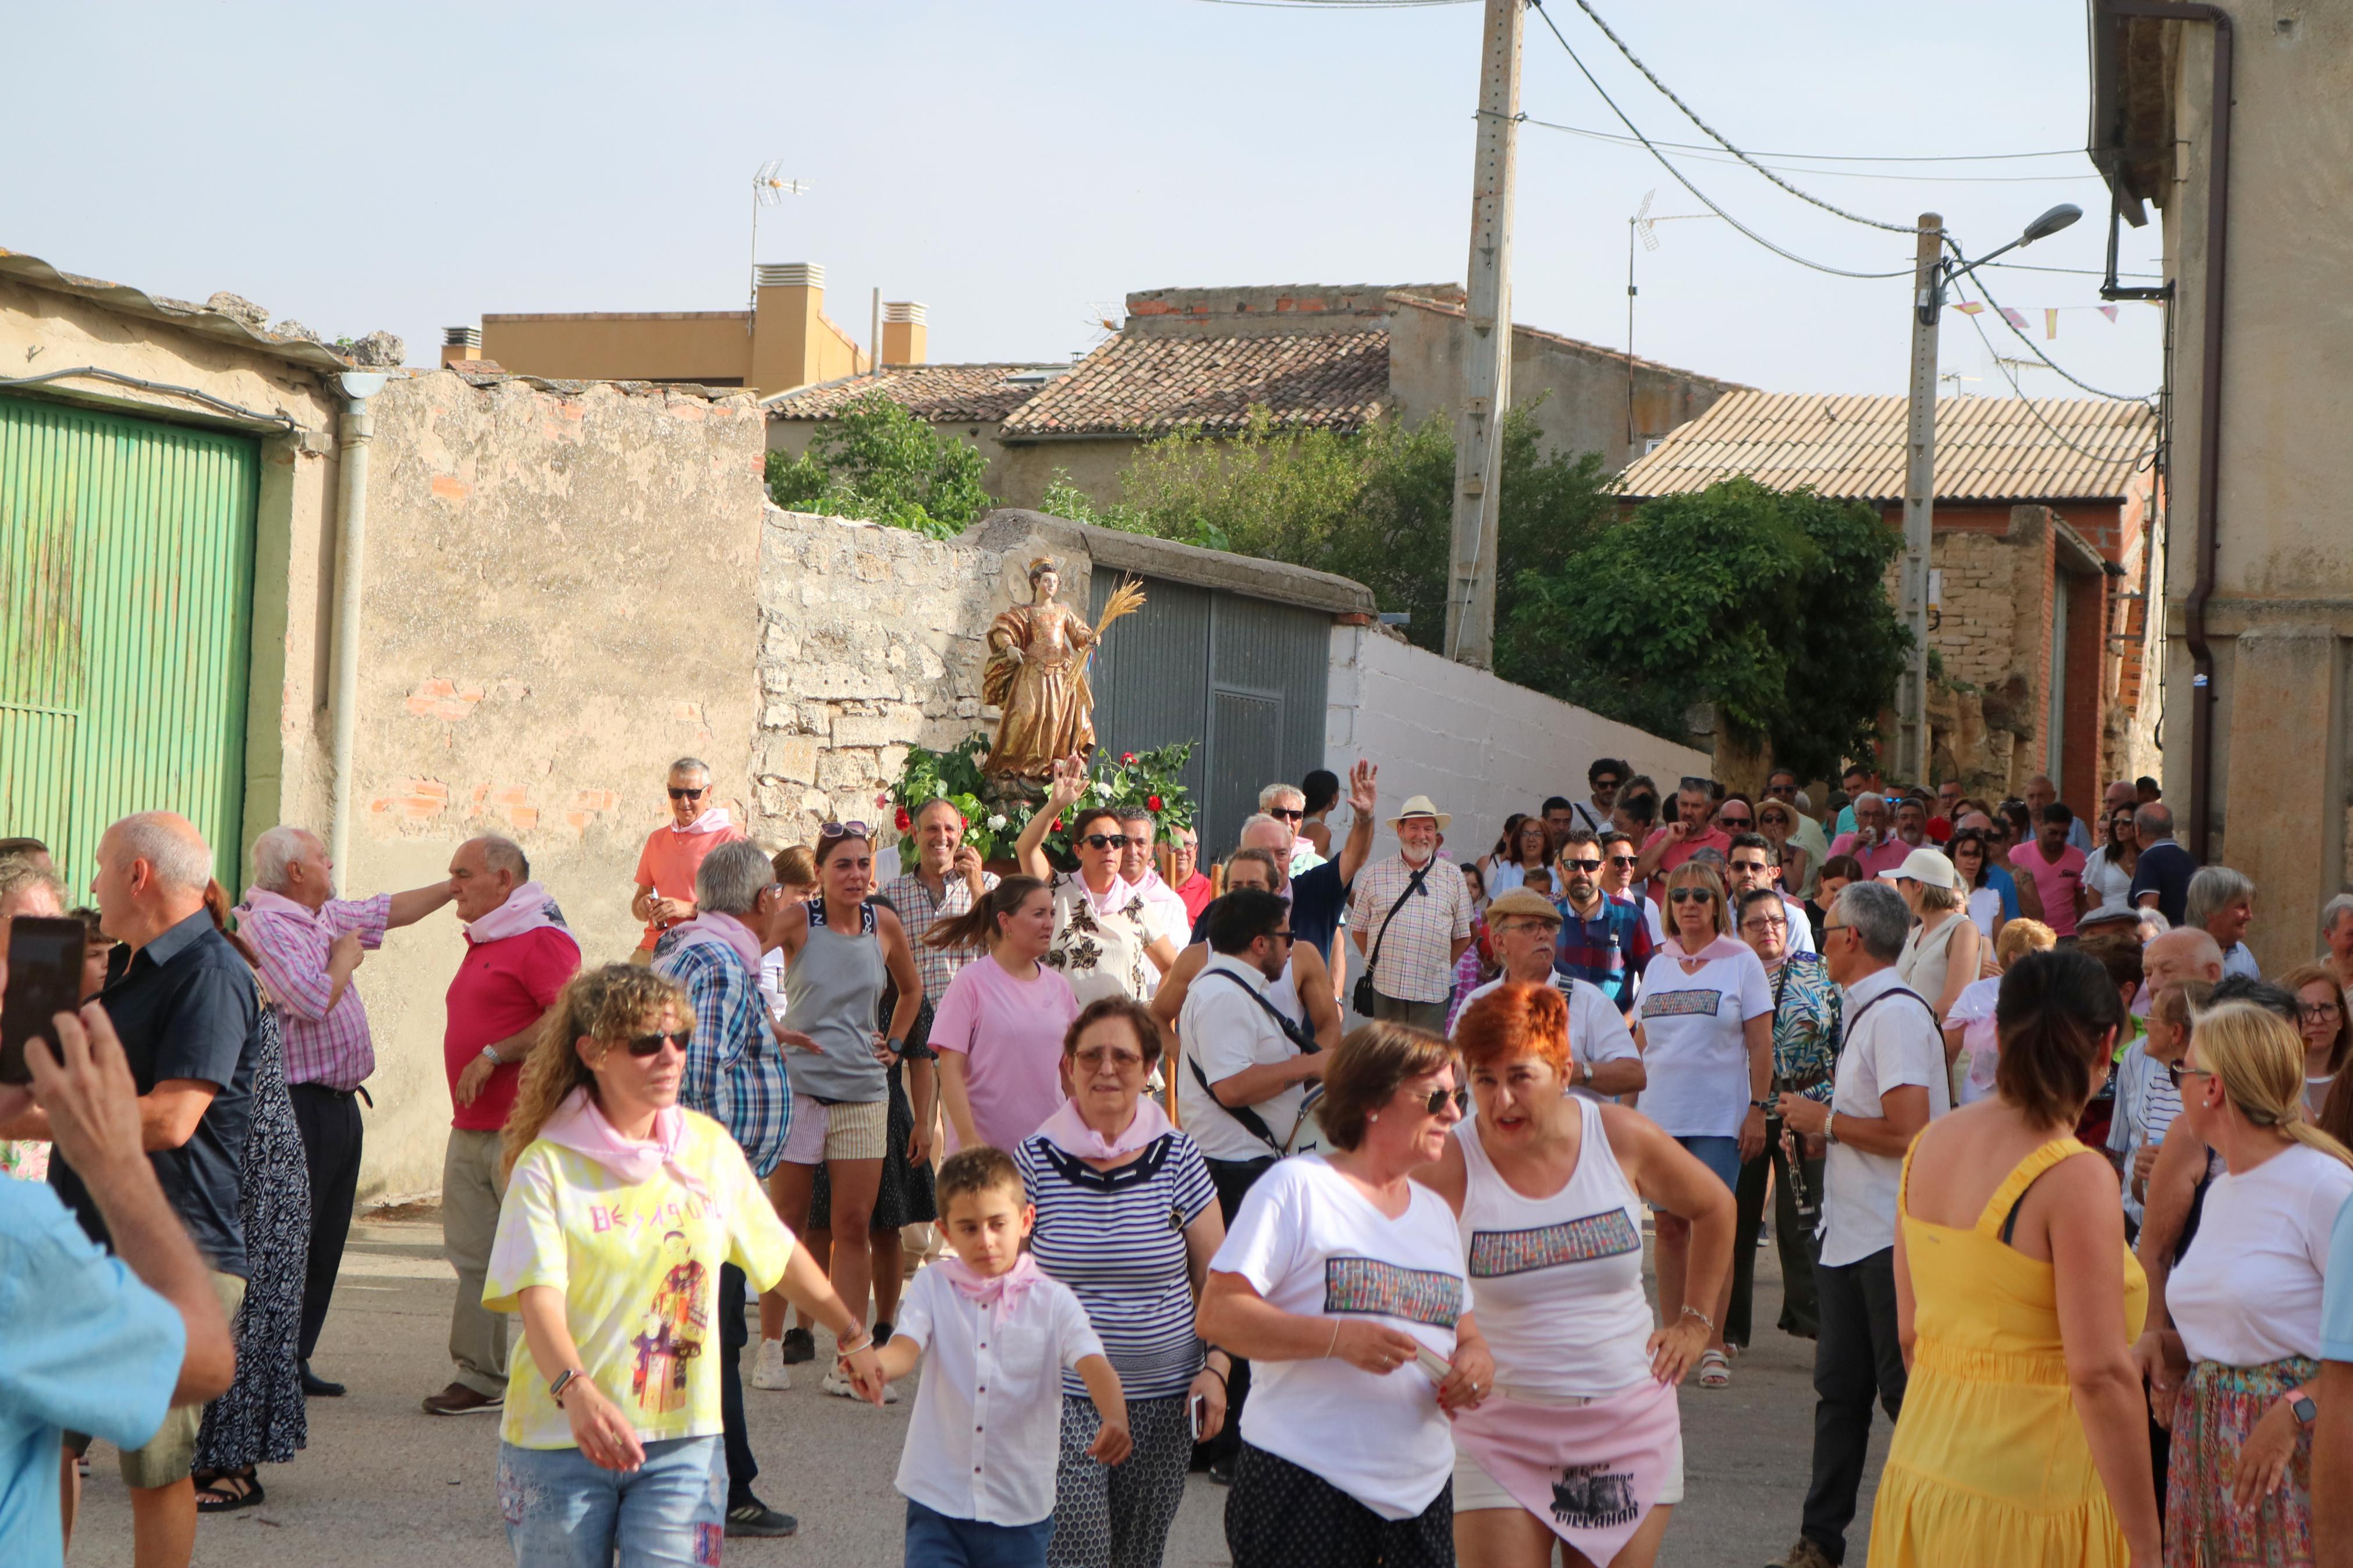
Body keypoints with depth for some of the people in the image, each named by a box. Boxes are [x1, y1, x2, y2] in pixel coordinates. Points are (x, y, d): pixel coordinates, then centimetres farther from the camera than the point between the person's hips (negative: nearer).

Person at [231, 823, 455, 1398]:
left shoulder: (328, 915, 14)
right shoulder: (265, 925, -14)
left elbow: (392, 910, 28)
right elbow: (313, 1001, -24)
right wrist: (346, 959, -7)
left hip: (340, 1103, 10)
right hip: (300, 1106, -10)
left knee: (326, 1241, 12)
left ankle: (294, 1361, 18)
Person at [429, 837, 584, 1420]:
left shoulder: (542, 940, -11)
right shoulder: (482, 944, 21)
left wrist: (494, 1055, -20)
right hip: (470, 1130, 10)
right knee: (473, 1257, 9)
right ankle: (480, 1376, 14)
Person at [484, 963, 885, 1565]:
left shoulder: (710, 1146, 4)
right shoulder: (548, 1165, -9)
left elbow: (780, 1253, 18)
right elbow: (539, 1297, -21)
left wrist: (853, 1337, 28)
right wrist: (576, 1392, -38)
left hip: (683, 1442, 2)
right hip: (559, 1441, -2)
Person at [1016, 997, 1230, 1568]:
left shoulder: (1178, 1158, 2)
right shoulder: (1037, 1161, -2)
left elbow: (1216, 1277, 8)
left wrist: (1217, 1365, -4)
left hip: (1163, 1400, 2)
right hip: (1063, 1397, -2)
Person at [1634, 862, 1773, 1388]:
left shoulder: (1741, 962, 1)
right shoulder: (1657, 967, 12)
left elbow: (1761, 1045, -1)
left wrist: (1758, 1109, -8)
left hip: (1718, 1117, -4)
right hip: (1660, 1116, 4)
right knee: (1670, 1226, 5)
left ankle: (1713, 1346, -3)